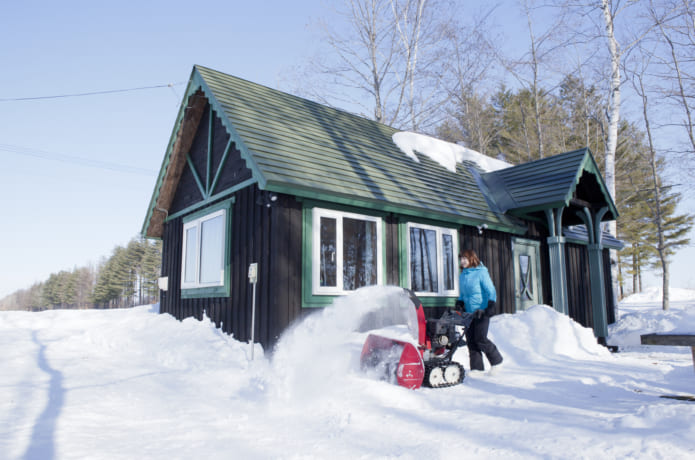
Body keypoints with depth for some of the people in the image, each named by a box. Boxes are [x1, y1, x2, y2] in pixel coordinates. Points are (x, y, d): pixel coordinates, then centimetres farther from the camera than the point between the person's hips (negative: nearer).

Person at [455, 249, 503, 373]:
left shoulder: (481, 272, -6)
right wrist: (459, 304, 8)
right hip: (469, 313, 6)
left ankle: (496, 361, 13)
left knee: (480, 339, -9)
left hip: (481, 312, -6)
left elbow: (491, 291, -10)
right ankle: (476, 368, 9)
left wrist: (490, 308, -18)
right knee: (471, 341, 2)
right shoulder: (462, 275, 14)